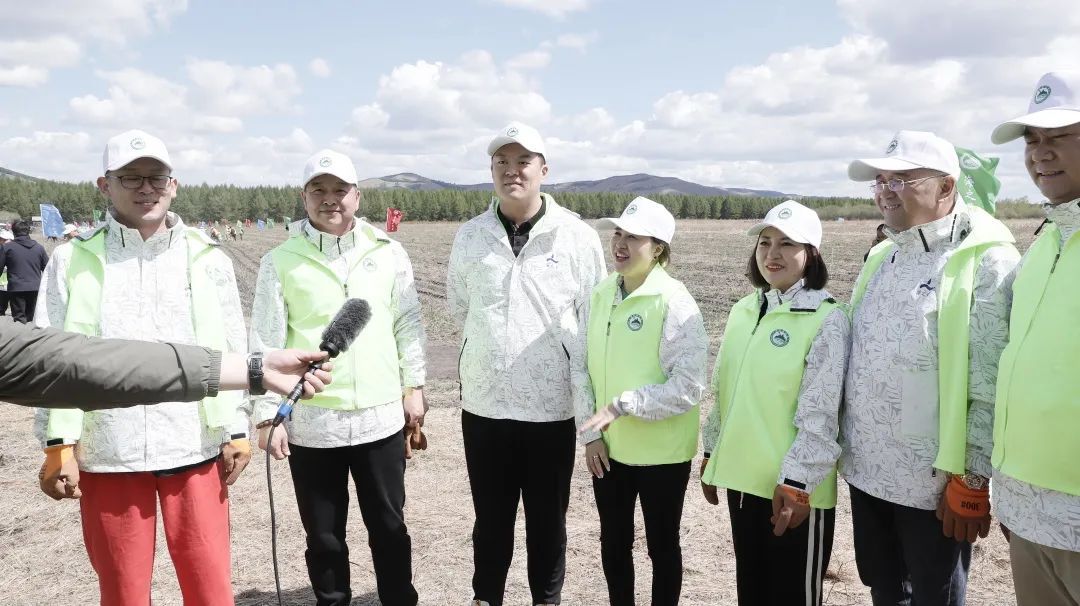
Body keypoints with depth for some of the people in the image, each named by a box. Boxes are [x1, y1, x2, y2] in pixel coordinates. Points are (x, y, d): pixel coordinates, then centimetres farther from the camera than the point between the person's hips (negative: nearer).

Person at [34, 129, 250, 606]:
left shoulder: (207, 259, 5)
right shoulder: (73, 260, 2)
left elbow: (231, 351, 6)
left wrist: (235, 430, 4)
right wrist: (58, 442, -4)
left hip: (195, 449, 0)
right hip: (106, 453, 0)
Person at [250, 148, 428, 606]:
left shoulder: (388, 253, 2)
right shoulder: (280, 262, -3)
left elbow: (408, 324, 7)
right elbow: (266, 343, -3)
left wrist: (414, 386, 4)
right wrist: (268, 414, -7)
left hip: (381, 417, 1)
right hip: (311, 423, -1)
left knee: (389, 527, 15)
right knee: (324, 536, 14)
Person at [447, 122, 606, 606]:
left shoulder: (577, 237, -6)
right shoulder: (470, 236, 0)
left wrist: (588, 397, -5)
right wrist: (490, 352, 9)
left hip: (552, 406, -1)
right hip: (484, 403, 2)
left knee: (547, 521, 14)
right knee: (491, 517, 17)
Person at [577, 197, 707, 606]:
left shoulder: (674, 302, -16)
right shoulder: (600, 295, 2)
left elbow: (688, 387, -21)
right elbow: (584, 368, 7)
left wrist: (622, 405, -23)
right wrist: (590, 434, 0)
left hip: (660, 452, -5)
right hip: (608, 448, 6)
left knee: (661, 545, 13)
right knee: (613, 541, 20)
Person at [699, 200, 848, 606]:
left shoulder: (827, 319, -11)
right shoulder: (743, 311, 8)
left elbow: (819, 415, -15)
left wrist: (797, 482, -17)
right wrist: (712, 454, 16)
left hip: (791, 487, -6)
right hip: (743, 477, 6)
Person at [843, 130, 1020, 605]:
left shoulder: (987, 263, -13)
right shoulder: (879, 259, 10)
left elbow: (992, 388, -16)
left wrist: (972, 482, -16)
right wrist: (844, 448, 15)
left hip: (934, 484, -7)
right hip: (866, 472, 7)